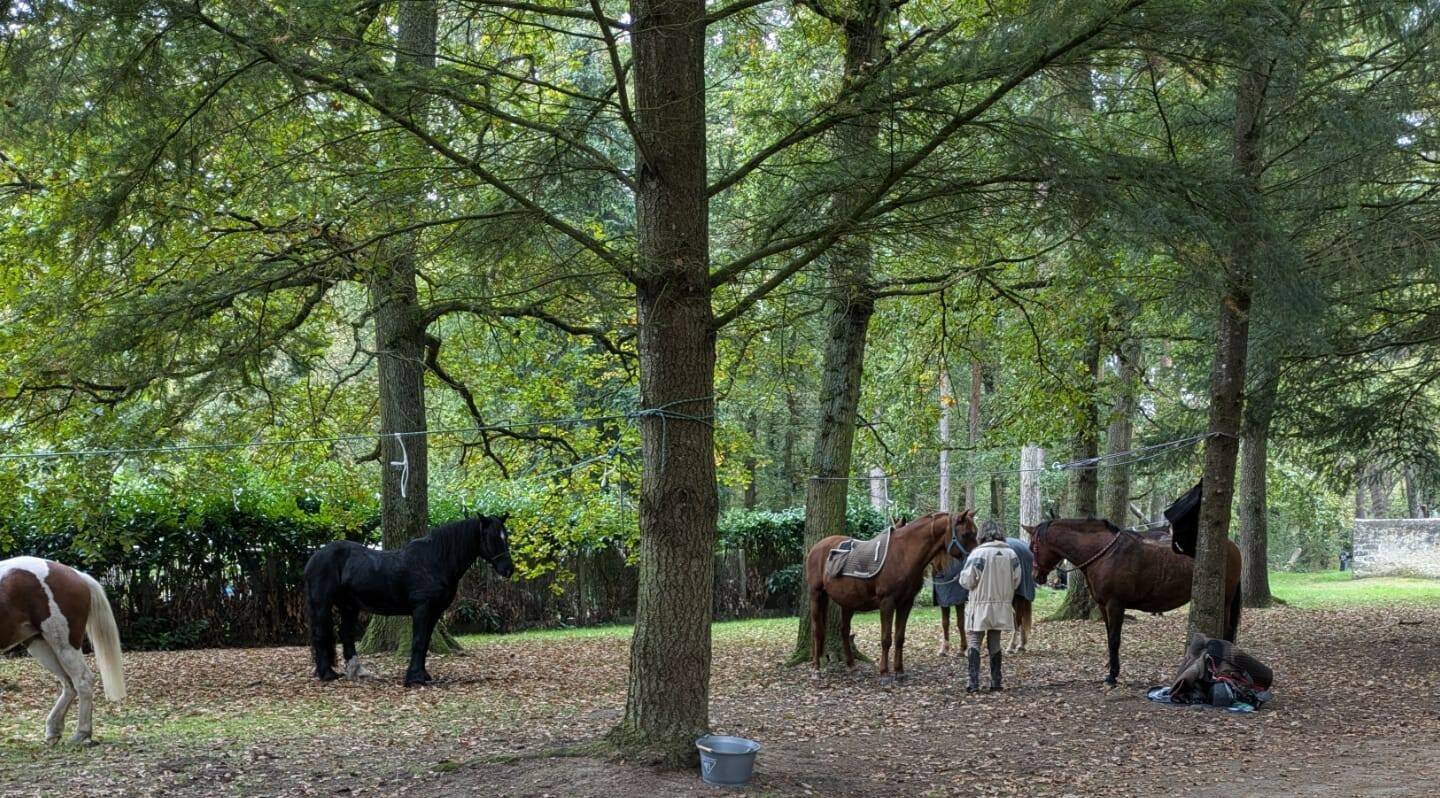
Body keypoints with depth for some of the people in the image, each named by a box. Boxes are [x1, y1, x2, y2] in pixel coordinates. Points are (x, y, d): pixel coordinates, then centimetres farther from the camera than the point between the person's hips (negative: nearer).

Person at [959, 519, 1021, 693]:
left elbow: (966, 582, -11)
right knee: (994, 643, 13)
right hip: (1002, 605, 4)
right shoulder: (1011, 554, 0)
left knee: (973, 641, 1)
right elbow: (1016, 581, 6)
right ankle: (996, 683, 13)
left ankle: (974, 681, -9)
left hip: (980, 605, -4)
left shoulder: (978, 554, -14)